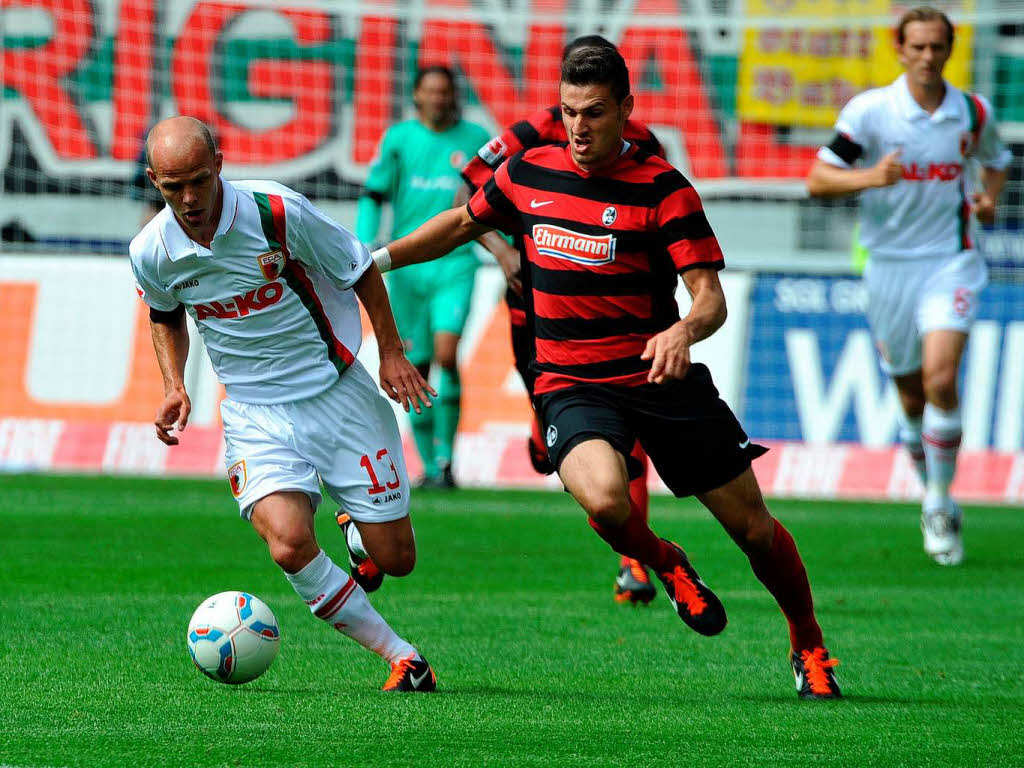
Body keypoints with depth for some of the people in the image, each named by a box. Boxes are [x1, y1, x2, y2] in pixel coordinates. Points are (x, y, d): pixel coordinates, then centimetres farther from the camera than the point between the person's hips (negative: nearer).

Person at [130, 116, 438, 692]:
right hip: (257, 415, 1)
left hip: (338, 391, -1)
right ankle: (403, 659, -10)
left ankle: (357, 537, 42)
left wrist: (392, 353, -1)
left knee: (395, 558, 2)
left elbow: (359, 268, -2)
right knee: (290, 544, -26)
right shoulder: (151, 254, -8)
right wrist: (175, 386, 1)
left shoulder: (277, 212, -18)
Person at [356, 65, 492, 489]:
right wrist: (364, 245, -8)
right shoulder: (398, 138, 4)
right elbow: (374, 195, 5)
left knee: (446, 355, -19)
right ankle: (429, 465, 16)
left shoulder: (476, 140, 4)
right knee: (416, 367, 4)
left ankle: (445, 458, -10)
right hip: (407, 265, 1)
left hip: (455, 264, -1)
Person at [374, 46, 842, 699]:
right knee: (604, 500, -31)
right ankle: (667, 567, 4)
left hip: (658, 377, -1)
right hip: (571, 386, 1)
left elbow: (712, 296, -16)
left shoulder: (662, 188, -10)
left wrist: (683, 331, -37)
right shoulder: (529, 173, 3)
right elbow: (463, 224, 23)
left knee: (753, 528, 1)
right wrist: (377, 259, 20)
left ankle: (809, 646, 28)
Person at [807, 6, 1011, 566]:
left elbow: (995, 159, 21)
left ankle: (939, 507, -7)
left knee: (940, 381, -19)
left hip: (950, 263, 0)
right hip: (889, 266, 0)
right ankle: (937, 502, 32)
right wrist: (869, 177, -26)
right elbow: (818, 180, -8)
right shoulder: (869, 110, -8)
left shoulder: (973, 112, 0)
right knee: (912, 400, 9)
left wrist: (989, 195, -1)